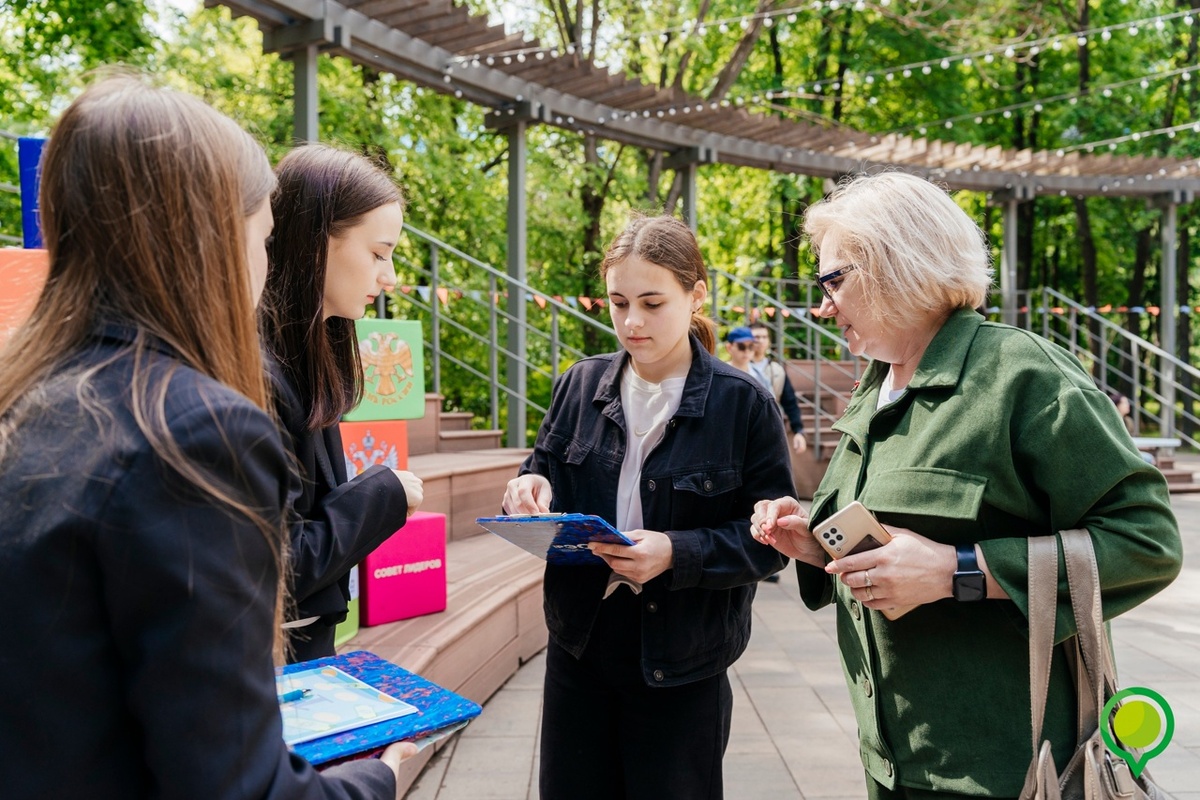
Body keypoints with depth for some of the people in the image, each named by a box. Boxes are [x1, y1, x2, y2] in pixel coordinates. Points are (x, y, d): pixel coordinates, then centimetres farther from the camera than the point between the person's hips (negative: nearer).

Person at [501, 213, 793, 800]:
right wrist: (532, 489, -13)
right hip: (580, 646, 4)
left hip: (682, 668, -3)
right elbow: (545, 470, 11)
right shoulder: (581, 385, 1)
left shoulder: (742, 403, -10)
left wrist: (678, 553, -24)